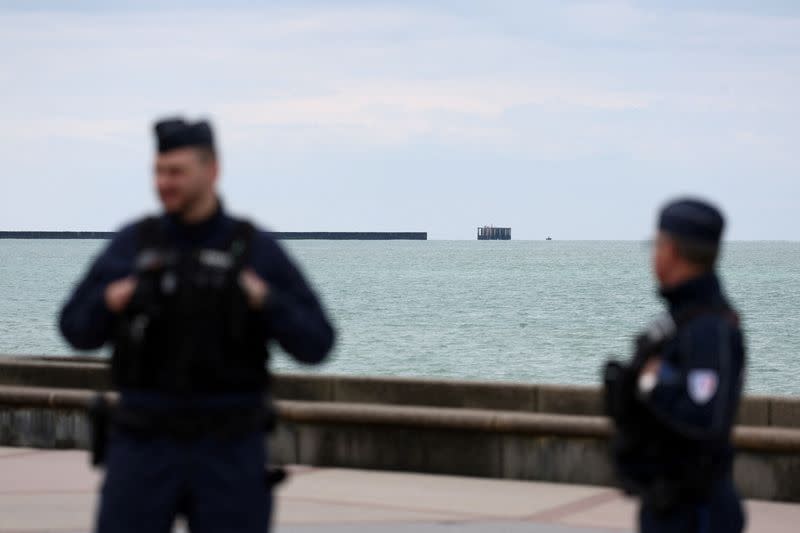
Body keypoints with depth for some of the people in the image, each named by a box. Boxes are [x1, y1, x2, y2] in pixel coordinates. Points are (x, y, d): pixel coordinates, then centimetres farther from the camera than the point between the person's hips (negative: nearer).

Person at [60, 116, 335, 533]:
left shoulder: (257, 250, -1)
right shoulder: (132, 244, 4)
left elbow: (314, 345, -4)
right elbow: (78, 330, 6)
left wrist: (265, 299, -21)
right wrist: (109, 302, -15)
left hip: (229, 450, -1)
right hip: (146, 446, 1)